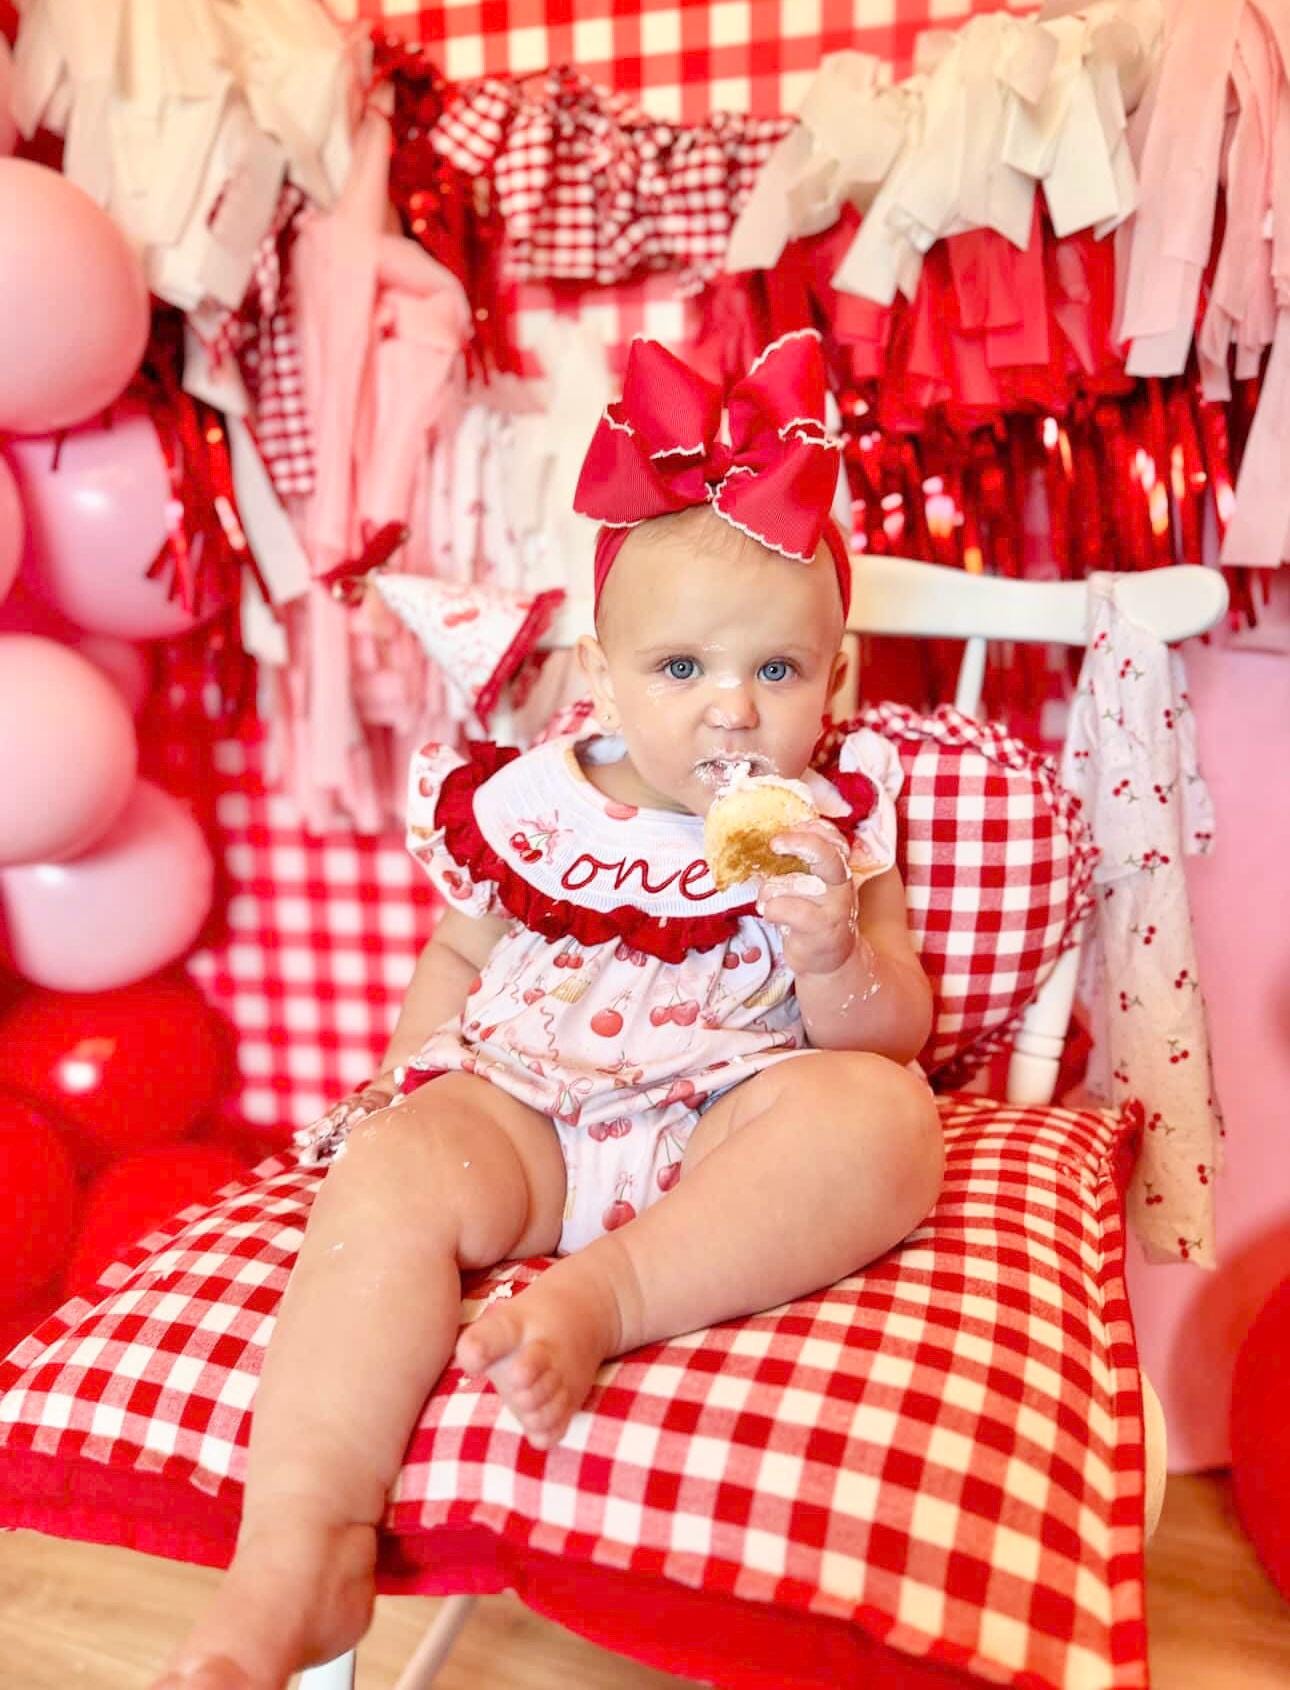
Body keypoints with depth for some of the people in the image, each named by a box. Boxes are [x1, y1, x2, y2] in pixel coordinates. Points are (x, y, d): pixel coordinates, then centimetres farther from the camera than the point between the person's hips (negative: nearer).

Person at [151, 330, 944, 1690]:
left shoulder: (831, 826, 5)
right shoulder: (525, 805, 6)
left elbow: (894, 1041, 4)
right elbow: (457, 959, 19)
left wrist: (833, 952, -18)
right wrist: (402, 1081, 3)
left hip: (732, 1126, 0)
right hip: (518, 1106, 1)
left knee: (879, 1117, -28)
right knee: (391, 1173, -28)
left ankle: (603, 1295, -34)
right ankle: (294, 1556, -31)